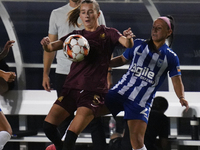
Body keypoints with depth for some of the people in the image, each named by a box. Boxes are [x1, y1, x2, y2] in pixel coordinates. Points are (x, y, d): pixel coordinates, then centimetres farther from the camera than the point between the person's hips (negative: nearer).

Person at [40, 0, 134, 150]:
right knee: (49, 125, -9)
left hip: (94, 91, -4)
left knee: (71, 135, -19)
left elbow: (127, 44, -10)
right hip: (72, 87, 4)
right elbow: (52, 47, 7)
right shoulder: (76, 35, 16)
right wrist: (46, 44, -17)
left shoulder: (108, 33, 6)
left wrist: (128, 38, -34)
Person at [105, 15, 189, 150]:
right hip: (120, 91, 3)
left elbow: (176, 80, -2)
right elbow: (122, 59, 20)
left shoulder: (171, 57, 2)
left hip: (141, 102, -3)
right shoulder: (138, 44, 9)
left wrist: (182, 97, -21)